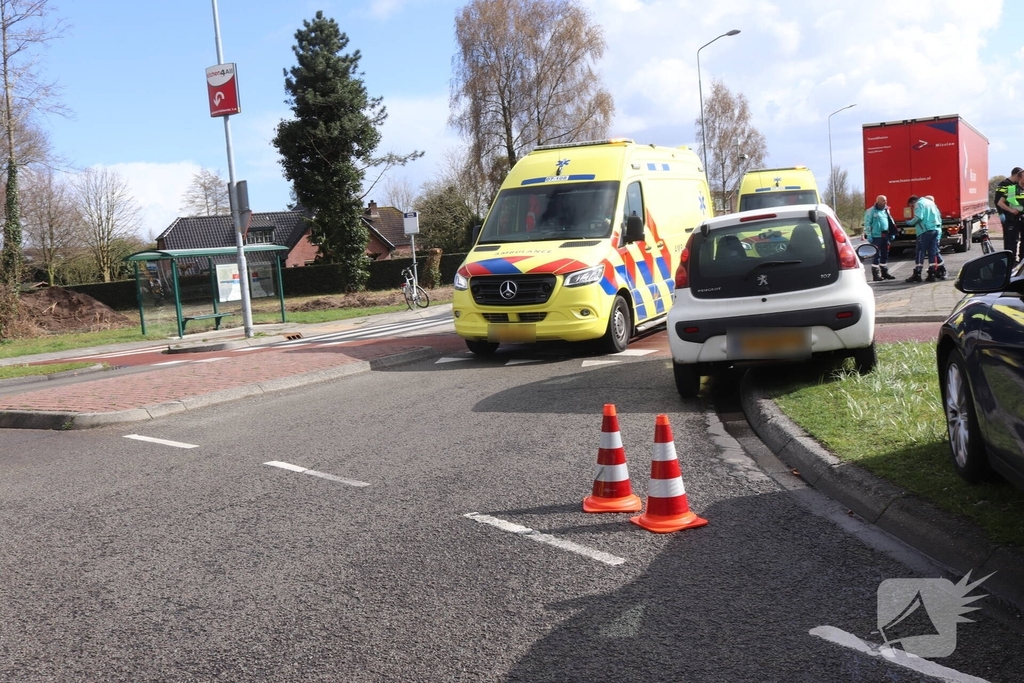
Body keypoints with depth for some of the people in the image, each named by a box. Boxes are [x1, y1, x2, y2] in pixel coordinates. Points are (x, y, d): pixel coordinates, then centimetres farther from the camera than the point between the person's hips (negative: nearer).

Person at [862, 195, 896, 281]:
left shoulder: (886, 210, 15)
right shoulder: (871, 211, -6)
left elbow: (890, 222, 20)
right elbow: (867, 223, -10)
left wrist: (891, 234, 14)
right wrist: (869, 235, -15)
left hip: (885, 236, 7)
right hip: (876, 236, -7)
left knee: (885, 255, 13)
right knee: (876, 255, -7)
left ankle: (884, 273, 22)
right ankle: (876, 275, -4)